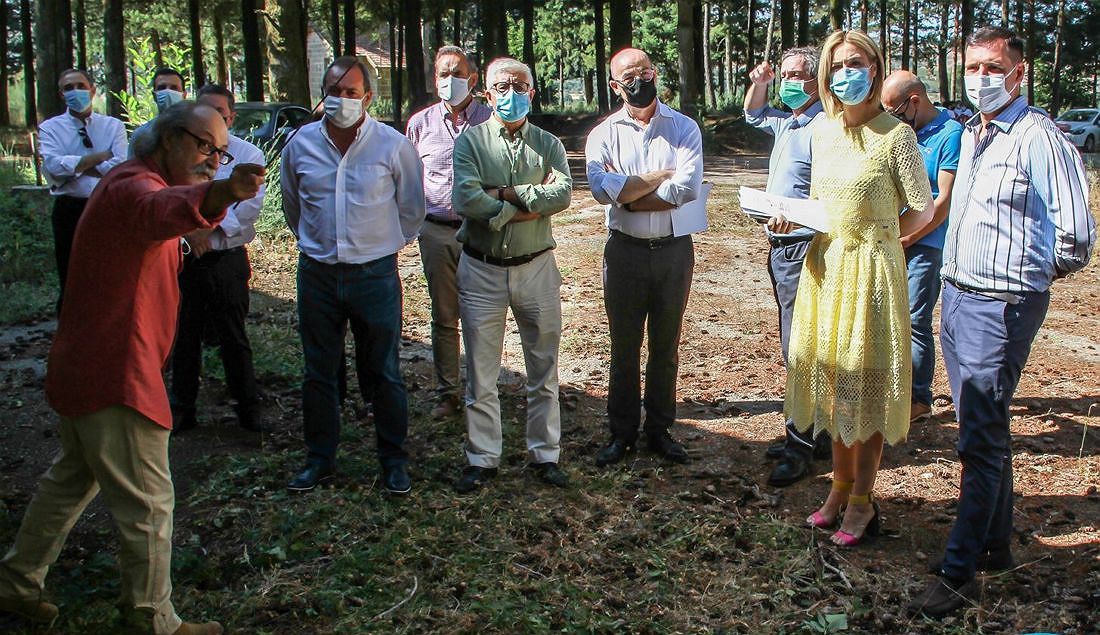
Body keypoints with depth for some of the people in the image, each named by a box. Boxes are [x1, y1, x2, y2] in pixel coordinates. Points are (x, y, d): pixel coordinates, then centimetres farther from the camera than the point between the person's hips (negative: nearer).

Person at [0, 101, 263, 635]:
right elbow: (161, 210, -46)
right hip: (114, 375, -11)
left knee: (74, 478, 27)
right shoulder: (135, 186, -21)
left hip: (85, 366, 11)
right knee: (147, 503, 2)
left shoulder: (128, 181, 14)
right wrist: (221, 192, -66)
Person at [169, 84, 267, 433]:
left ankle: (248, 408, 17)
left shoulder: (248, 154, 1)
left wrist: (209, 228, -15)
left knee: (233, 337, 5)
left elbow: (250, 204, -10)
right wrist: (189, 229, -16)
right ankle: (182, 408, 24)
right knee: (184, 336, 11)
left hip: (227, 259, -2)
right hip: (184, 258, 2)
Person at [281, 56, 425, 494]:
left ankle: (393, 461, 20)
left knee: (383, 375, 6)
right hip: (317, 274, 3)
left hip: (375, 274, -2)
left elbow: (411, 207, 8)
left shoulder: (393, 145, -6)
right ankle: (320, 458, 26)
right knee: (318, 374, 12)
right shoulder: (301, 143, 1)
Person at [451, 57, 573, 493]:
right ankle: (482, 459, 18)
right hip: (481, 269, -1)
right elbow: (465, 199, -17)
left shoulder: (548, 144, 5)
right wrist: (530, 205, -14)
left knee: (543, 370, 10)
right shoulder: (470, 141, 0)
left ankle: (546, 454, 23)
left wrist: (507, 193, -18)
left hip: (536, 266, 1)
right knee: (480, 374, 6)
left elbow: (562, 195, -14)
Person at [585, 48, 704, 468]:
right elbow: (601, 187, -18)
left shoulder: (684, 128, 0)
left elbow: (688, 188, -17)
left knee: (666, 346, 11)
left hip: (674, 249, 0)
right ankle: (622, 432, 22)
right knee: (624, 346, 9)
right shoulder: (604, 134, 1)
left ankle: (659, 429, 24)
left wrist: (628, 195, -15)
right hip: (625, 251, 0)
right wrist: (661, 176, -15)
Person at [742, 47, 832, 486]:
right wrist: (758, 84, 18)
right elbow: (753, 114, 37)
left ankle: (801, 448, -2)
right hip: (781, 248, 10)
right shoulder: (786, 123, 15)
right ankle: (815, 435, 24)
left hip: (803, 249, -10)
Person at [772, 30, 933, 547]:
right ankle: (841, 485, 26)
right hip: (825, 266, 6)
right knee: (832, 376, 12)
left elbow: (922, 209, -6)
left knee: (868, 381, 3)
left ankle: (861, 500, 15)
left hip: (872, 270, -6)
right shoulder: (822, 130, 6)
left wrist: (873, 239, -2)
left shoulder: (895, 134, -12)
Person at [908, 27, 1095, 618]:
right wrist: (956, 279, 16)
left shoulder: (1039, 138, -13)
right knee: (984, 430, 16)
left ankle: (958, 572, 0)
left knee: (981, 439, -6)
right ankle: (996, 545, 30)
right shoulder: (970, 134, 14)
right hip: (955, 297, 9)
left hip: (1001, 306, -9)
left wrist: (1032, 274, 2)